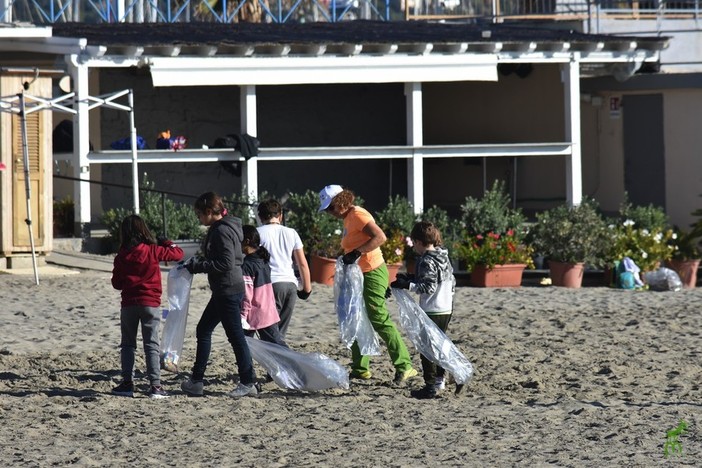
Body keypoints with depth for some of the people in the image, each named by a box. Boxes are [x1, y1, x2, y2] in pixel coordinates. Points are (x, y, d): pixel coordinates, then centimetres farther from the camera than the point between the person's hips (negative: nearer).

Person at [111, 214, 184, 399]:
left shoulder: (121, 256, 0)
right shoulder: (153, 251, -6)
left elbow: (116, 283, 6)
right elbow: (178, 254, 0)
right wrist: (166, 243, 18)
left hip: (129, 304, 2)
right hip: (150, 304, -2)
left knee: (127, 344, 13)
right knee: (152, 345, -1)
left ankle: (127, 383, 10)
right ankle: (155, 385, -8)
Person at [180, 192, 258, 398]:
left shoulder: (222, 231, -17)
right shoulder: (218, 229, 14)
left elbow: (226, 263, -23)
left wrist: (198, 265, -18)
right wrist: (197, 264, 9)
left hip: (229, 290, -11)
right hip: (223, 291, 11)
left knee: (235, 335, -4)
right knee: (203, 330, 14)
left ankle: (248, 383, 2)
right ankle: (196, 380, 18)